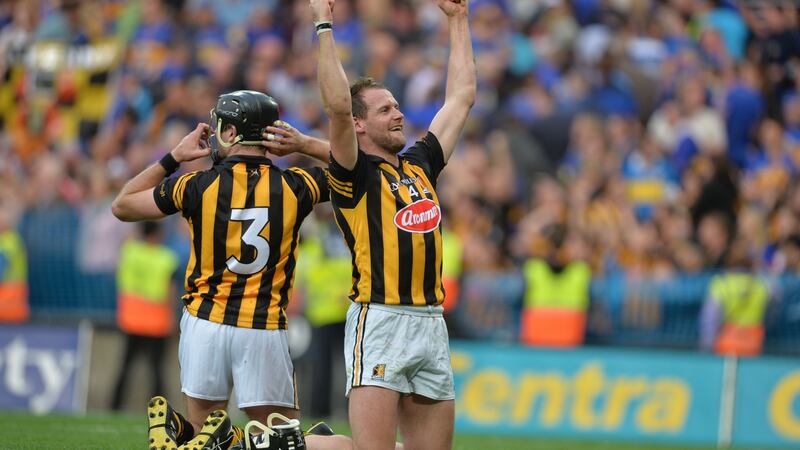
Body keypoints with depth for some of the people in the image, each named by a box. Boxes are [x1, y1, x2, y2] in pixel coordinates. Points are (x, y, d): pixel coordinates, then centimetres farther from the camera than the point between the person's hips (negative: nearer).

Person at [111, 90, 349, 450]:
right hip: (265, 329, 0)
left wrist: (174, 157, 16)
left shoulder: (197, 186, -4)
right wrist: (306, 145, 10)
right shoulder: (293, 186, -2)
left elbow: (122, 206, 12)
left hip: (205, 325, 0)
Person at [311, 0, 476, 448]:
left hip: (432, 323, 7)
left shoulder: (420, 164, 18)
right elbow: (338, 106, -18)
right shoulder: (356, 174, -1)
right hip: (379, 322, -7)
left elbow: (462, 97, 25)